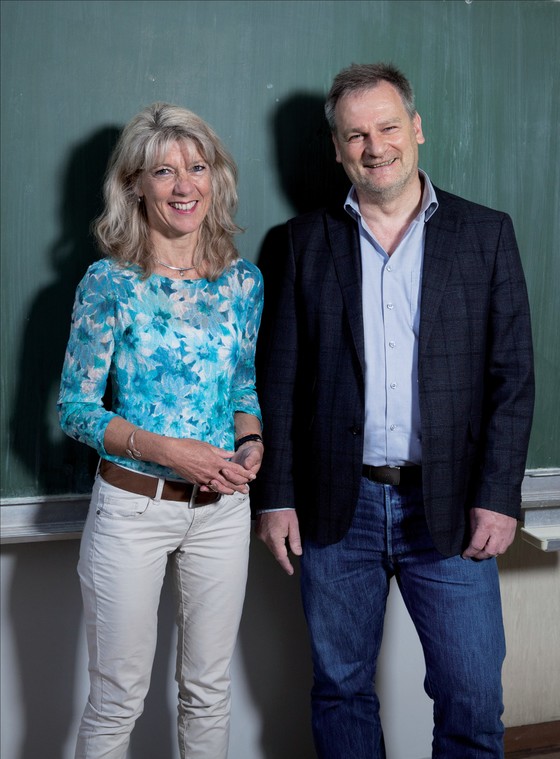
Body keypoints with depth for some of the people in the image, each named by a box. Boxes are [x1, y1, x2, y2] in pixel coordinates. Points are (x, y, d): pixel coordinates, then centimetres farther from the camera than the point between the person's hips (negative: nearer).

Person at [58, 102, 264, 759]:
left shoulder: (244, 282, 3)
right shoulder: (108, 283, -8)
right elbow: (75, 409, -6)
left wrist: (250, 443, -7)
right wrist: (169, 451, -19)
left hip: (222, 508, 4)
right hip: (132, 507, -3)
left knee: (208, 692, 16)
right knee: (116, 700, 8)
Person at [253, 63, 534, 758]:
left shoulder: (486, 234, 4)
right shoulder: (306, 241, 6)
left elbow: (512, 375, 1)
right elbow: (278, 378, 5)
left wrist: (497, 497, -7)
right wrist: (275, 497, 0)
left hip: (448, 509, -1)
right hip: (336, 509, 1)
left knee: (474, 697, 4)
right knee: (339, 689, 13)